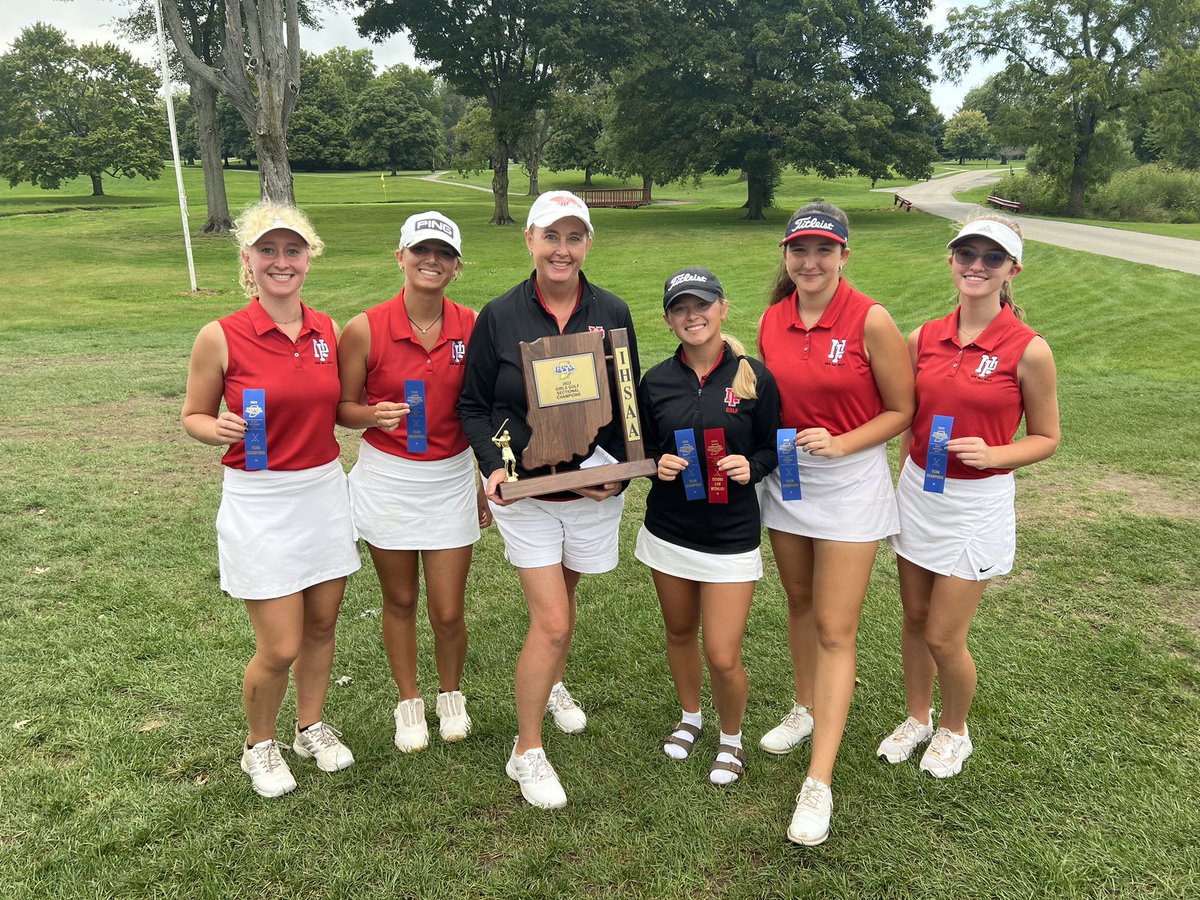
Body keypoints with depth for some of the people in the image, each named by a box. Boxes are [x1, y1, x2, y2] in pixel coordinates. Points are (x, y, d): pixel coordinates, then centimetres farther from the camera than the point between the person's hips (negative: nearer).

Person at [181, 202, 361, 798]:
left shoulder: (326, 330, 3)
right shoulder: (221, 337, -11)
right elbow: (193, 416, 0)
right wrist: (219, 429, -21)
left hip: (324, 491, 5)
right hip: (259, 503, -4)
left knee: (321, 625, 16)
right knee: (279, 648, 0)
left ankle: (312, 726, 40)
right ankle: (259, 746, 28)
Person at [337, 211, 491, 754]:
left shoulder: (473, 328, -4)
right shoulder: (365, 329, -10)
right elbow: (344, 407, 0)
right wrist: (375, 416, -22)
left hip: (451, 480, 1)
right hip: (386, 480, -1)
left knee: (448, 612, 5)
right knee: (399, 602, 14)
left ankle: (451, 695, 35)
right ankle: (409, 703, 37)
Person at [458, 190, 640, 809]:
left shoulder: (612, 314, -1)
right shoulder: (499, 317, -6)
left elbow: (629, 405, 4)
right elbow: (473, 404, 1)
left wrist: (617, 471, -11)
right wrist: (493, 466, -15)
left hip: (593, 487, 3)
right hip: (523, 490, -2)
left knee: (559, 600, 21)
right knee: (552, 620, -7)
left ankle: (550, 685, 51)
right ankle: (526, 753, 12)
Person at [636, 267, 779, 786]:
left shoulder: (754, 377, -8)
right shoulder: (656, 381, -1)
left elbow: (771, 448, 1)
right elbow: (643, 450, 9)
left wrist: (750, 467, -19)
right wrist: (658, 464, -12)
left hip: (731, 534, -3)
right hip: (668, 528, 3)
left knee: (723, 656, -3)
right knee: (679, 632, 20)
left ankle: (731, 738, 28)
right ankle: (690, 717, 47)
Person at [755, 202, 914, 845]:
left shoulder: (870, 320, -14)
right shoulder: (771, 321, 1)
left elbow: (901, 411, -8)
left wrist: (838, 444, -21)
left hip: (850, 483, -5)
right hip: (785, 476, 5)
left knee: (835, 629, -3)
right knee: (800, 602, 20)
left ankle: (819, 783, 3)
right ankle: (807, 708, 43)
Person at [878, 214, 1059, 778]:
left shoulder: (1028, 350, -12)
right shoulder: (923, 339, 0)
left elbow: (1046, 439, -4)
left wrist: (991, 453, -20)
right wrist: (902, 485, 10)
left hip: (977, 504, -4)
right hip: (918, 494, 4)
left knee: (944, 638, 3)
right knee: (914, 621, 17)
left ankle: (954, 730, 32)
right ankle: (917, 717, 40)